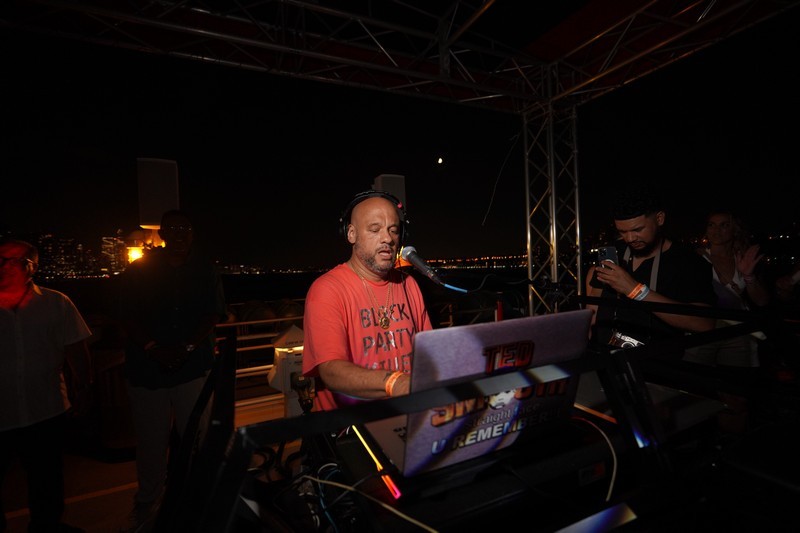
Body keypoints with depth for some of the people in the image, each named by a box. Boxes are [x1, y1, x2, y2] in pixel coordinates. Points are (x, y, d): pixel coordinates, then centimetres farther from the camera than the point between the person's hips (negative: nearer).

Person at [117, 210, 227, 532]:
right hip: (147, 367, 1)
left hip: (194, 366, 0)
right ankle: (145, 505, 31)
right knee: (150, 440, 10)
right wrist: (152, 347, -12)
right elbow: (128, 317, 2)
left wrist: (188, 347, -12)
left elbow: (214, 315, 1)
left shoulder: (205, 270, 4)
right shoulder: (139, 270, 5)